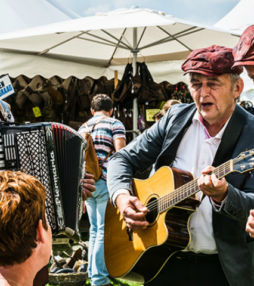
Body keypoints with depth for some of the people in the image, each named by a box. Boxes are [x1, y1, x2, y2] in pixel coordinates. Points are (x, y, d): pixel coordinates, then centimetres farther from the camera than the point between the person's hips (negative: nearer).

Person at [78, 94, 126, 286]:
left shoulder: (82, 128, 19)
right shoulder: (115, 124, 1)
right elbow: (120, 153, -13)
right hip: (106, 182, -6)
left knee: (95, 230, 15)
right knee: (104, 231, -4)